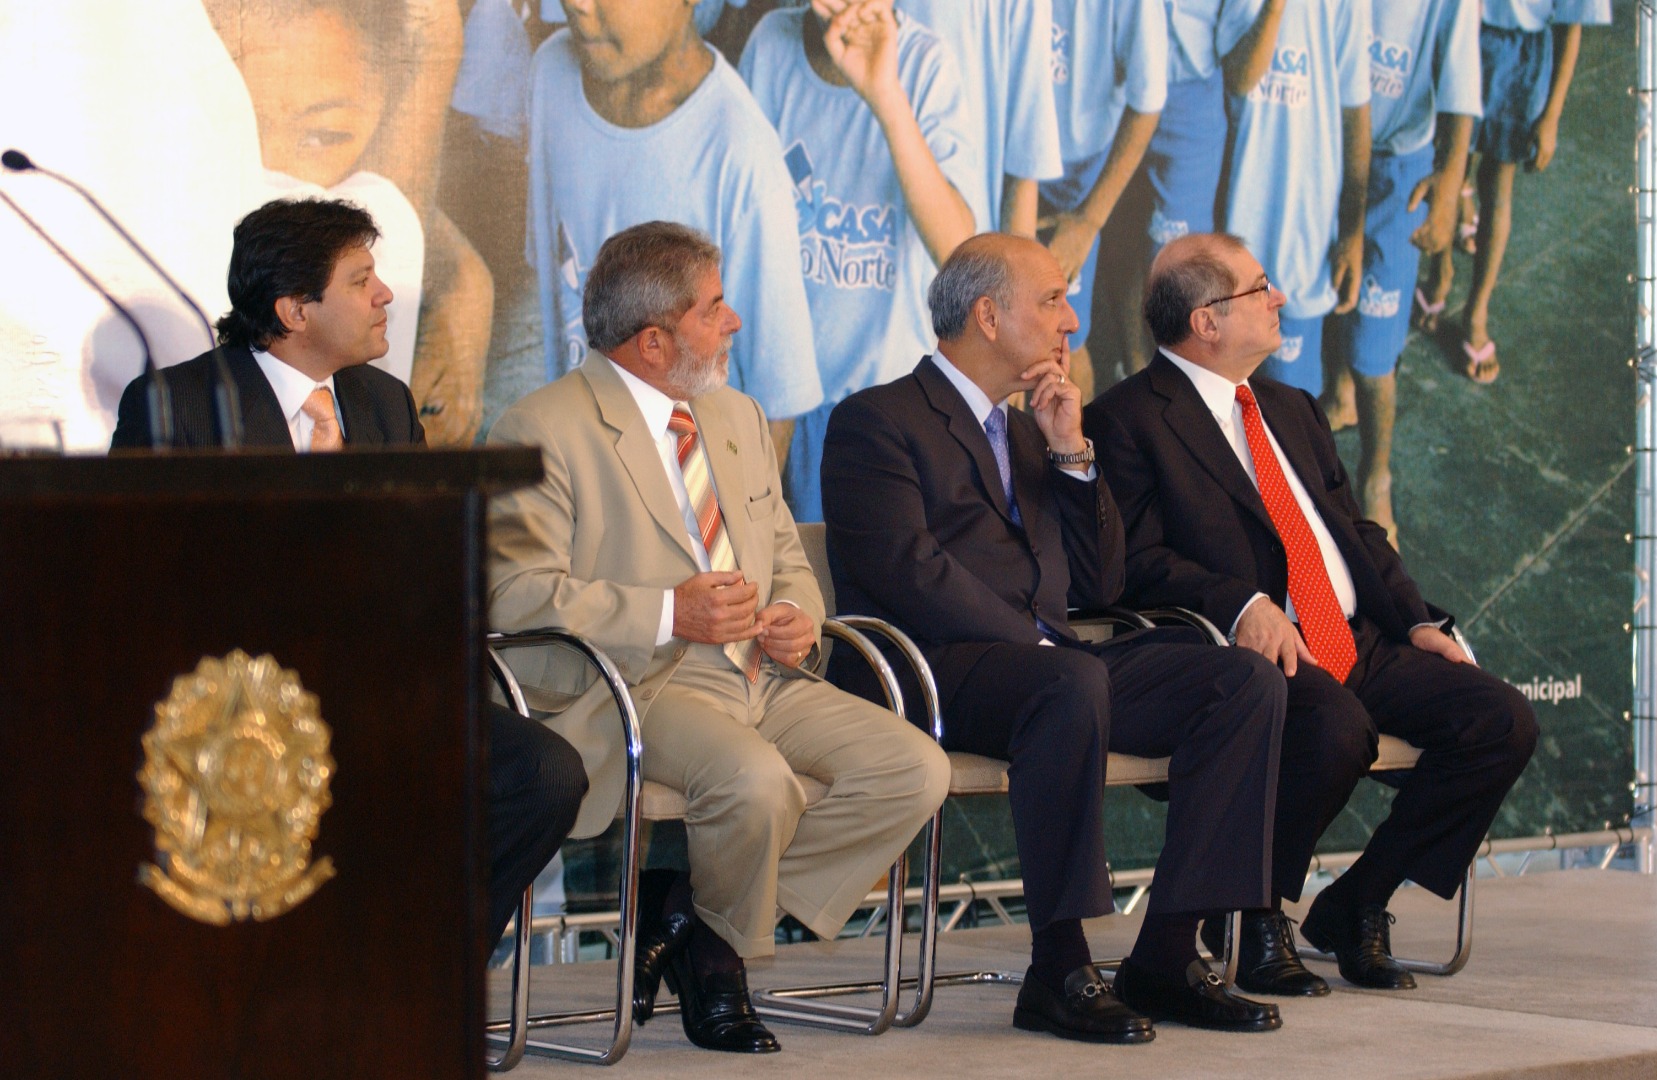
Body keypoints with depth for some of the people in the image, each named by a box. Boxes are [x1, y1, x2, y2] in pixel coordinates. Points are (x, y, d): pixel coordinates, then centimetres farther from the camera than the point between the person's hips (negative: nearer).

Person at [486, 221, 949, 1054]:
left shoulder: (739, 418, 21)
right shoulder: (543, 430, -5)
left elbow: (788, 562, 26)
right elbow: (518, 596, -14)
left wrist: (796, 616, 0)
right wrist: (669, 615, -22)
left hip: (760, 676, 8)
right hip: (636, 687, -8)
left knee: (916, 771, -14)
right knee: (758, 781, -36)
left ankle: (699, 917, -4)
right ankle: (714, 944, -2)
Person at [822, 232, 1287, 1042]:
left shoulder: (1026, 432, 26)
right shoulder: (877, 421, 0)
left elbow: (1098, 586, 20)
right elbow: (909, 572, -14)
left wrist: (1072, 455, 9)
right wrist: (1034, 644, -17)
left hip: (1044, 666, 8)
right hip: (932, 672, -8)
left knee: (1247, 681, -11)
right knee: (1074, 684, -39)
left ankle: (1166, 958, -15)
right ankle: (1058, 972, -31)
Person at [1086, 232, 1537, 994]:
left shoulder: (1293, 411, 25)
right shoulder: (1129, 420, -2)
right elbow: (1137, 561, -12)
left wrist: (1418, 622, 8)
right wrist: (1241, 604, -26)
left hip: (1359, 645, 8)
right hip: (1258, 650, -8)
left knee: (1503, 721, -10)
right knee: (1337, 730, -37)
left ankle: (1356, 904, 2)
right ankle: (1256, 919, -12)